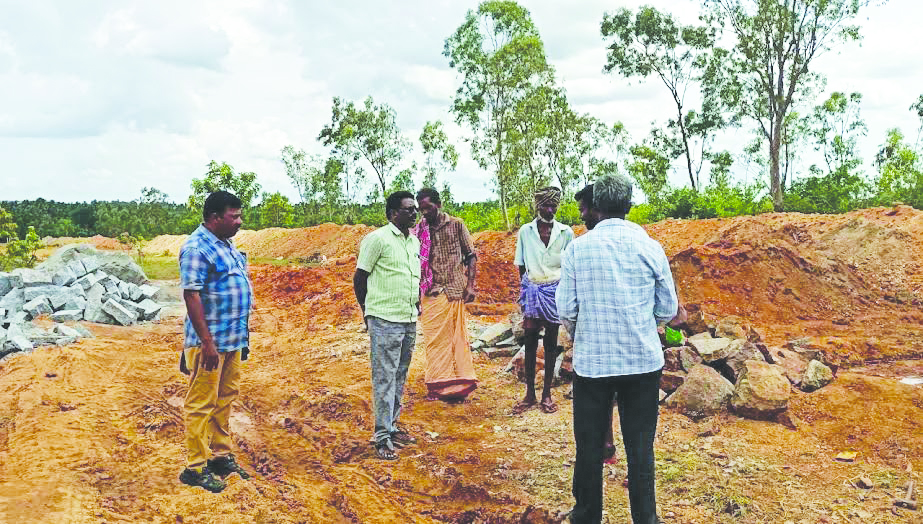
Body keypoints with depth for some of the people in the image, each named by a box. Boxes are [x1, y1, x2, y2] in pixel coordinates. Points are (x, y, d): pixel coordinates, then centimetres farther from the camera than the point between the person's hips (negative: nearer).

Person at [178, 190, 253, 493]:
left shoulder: (226, 244, 13)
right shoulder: (196, 248, -16)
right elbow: (191, 296, -20)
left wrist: (242, 332, 20)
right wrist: (207, 343, -22)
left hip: (232, 340, 9)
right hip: (210, 342, -9)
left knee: (226, 399, 17)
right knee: (202, 404, 0)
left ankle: (221, 456, 29)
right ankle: (195, 467, 10)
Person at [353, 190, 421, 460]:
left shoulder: (415, 241, 13)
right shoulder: (377, 239, -10)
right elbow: (359, 278, -6)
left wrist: (417, 305, 14)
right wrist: (368, 313, 0)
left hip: (410, 320, 7)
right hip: (385, 321, -7)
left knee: (400, 377, 14)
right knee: (385, 378, -4)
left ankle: (392, 426, 25)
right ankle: (382, 437, 2)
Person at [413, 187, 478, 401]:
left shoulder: (456, 225, 1)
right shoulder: (418, 230, 4)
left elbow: (471, 255, 4)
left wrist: (470, 285, -5)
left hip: (455, 291, -1)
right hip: (431, 293, 1)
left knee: (457, 337, 4)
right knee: (434, 339, 4)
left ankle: (459, 384, 13)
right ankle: (440, 385, 13)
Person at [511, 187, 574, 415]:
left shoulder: (566, 233, 0)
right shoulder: (525, 231, 1)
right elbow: (521, 266, 8)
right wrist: (525, 290, 3)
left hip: (555, 290, 0)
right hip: (532, 289, 1)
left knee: (551, 342, 6)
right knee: (530, 342, 3)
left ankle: (547, 393, 14)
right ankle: (529, 393, 11)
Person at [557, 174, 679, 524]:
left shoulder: (577, 248, -6)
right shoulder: (650, 247, -3)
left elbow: (566, 310, -5)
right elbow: (668, 310, 3)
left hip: (591, 361, 0)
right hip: (643, 361, 1)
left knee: (589, 445, 13)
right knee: (640, 447, 11)